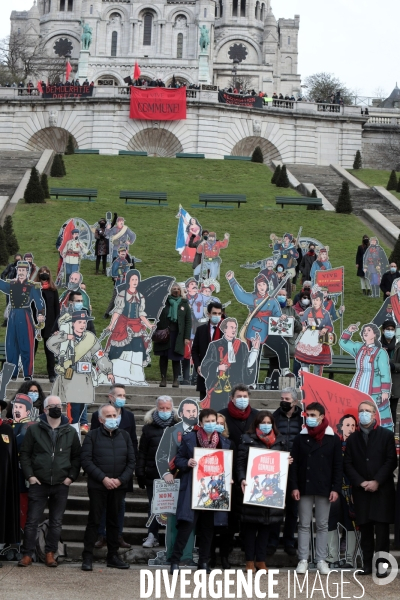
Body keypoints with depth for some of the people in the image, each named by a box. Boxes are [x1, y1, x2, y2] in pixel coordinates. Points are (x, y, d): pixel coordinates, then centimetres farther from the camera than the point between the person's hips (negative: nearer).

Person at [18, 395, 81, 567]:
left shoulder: (70, 432, 5)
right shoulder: (34, 429, 0)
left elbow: (76, 456, 9)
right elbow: (25, 454, 2)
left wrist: (71, 476, -2)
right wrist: (29, 475, -7)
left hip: (61, 485, 2)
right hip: (38, 484, -1)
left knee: (56, 522, 7)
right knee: (32, 520, 0)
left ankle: (50, 554, 16)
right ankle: (27, 555, 7)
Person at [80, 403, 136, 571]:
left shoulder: (124, 436, 9)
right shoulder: (92, 436, -1)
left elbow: (131, 461, 7)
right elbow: (86, 461, -8)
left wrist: (121, 480, -7)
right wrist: (103, 478, -15)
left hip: (118, 486, 3)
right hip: (97, 486, -3)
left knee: (114, 521, 10)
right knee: (94, 521, -2)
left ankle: (113, 556, 17)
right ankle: (87, 557, 2)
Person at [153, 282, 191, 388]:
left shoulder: (184, 304, 8)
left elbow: (188, 321, 5)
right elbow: (157, 317, 4)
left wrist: (187, 337, -3)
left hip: (178, 335, 0)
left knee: (176, 358, 1)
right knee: (163, 356, 3)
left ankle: (176, 380, 6)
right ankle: (163, 379, 9)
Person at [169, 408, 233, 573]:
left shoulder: (224, 442, 10)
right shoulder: (189, 439, 0)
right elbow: (178, 459, 4)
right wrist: (187, 463, -17)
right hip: (193, 490, -4)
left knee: (207, 528, 8)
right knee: (187, 524, -11)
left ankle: (203, 562, 17)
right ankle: (175, 561, -5)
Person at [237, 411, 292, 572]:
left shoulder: (280, 441, 11)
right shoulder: (248, 439, 1)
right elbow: (241, 462, -5)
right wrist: (242, 479, -19)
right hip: (252, 488, -3)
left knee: (266, 525, 6)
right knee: (251, 525, 1)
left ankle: (261, 560, 14)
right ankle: (250, 560, 8)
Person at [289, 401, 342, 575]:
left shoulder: (333, 439, 2)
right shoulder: (300, 438, 4)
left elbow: (338, 466, 1)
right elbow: (293, 464, 2)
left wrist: (336, 488, -6)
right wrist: (294, 486, -6)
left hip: (324, 489, 0)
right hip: (305, 488, 1)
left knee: (322, 525, 6)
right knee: (304, 525, 3)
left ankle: (321, 560, 11)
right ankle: (303, 559, 7)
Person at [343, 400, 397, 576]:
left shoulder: (386, 435, 3)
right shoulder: (353, 438, 12)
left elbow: (391, 461, -3)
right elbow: (347, 464, 6)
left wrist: (377, 482, -12)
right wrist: (361, 482, -8)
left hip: (382, 489, -3)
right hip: (361, 491, 3)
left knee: (381, 528, -5)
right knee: (365, 528, 3)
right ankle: (368, 564, 8)